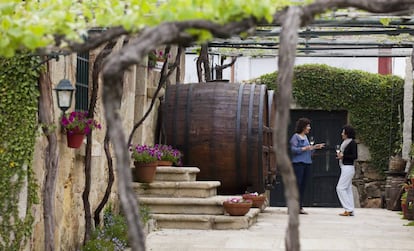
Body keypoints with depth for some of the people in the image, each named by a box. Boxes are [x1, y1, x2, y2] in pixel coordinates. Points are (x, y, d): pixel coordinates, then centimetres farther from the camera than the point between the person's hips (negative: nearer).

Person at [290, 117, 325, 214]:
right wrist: (304, 148, -20)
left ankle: (300, 207, 9)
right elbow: (293, 149, -13)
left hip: (307, 163, 7)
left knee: (303, 185, 6)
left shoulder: (305, 137, 17)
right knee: (297, 185, -9)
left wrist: (314, 147, 10)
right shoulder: (295, 136, -5)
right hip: (298, 163, -7)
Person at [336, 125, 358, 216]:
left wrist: (343, 156, -17)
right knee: (348, 188, 9)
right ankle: (350, 210, 11)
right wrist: (339, 155, 3)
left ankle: (348, 209, -9)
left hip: (348, 167, -10)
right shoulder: (345, 142, 14)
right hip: (345, 167, 10)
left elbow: (355, 156, -16)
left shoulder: (352, 143, -12)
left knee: (340, 188, -10)